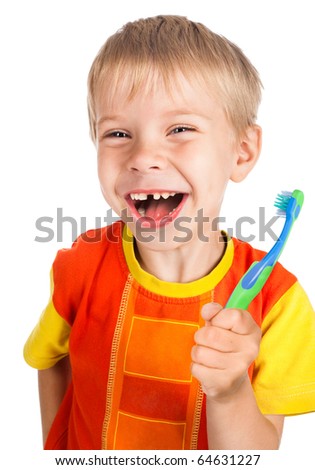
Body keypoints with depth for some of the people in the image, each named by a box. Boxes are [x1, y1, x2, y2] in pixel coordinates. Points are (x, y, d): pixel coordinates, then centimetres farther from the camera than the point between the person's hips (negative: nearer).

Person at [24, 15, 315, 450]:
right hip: (88, 449, 2)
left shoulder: (274, 299, -27)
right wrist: (56, 448, -11)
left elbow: (260, 454, -24)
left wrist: (230, 393, -41)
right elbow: (52, 359, -4)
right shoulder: (82, 267, -22)